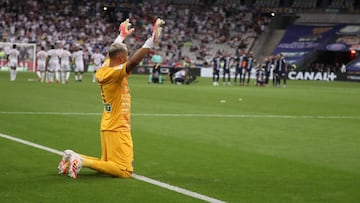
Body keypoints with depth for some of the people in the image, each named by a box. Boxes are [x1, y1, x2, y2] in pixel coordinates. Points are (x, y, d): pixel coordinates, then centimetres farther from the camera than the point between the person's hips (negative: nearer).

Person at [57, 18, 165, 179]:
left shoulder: (102, 71, 8)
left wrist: (122, 35, 39)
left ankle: (73, 157, 11)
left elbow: (112, 52, 28)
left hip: (107, 127, 10)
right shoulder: (115, 73, -17)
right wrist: (152, 39, -34)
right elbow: (134, 61, -33)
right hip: (117, 129, -10)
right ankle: (82, 161, -16)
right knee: (124, 170, -10)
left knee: (109, 164, 20)